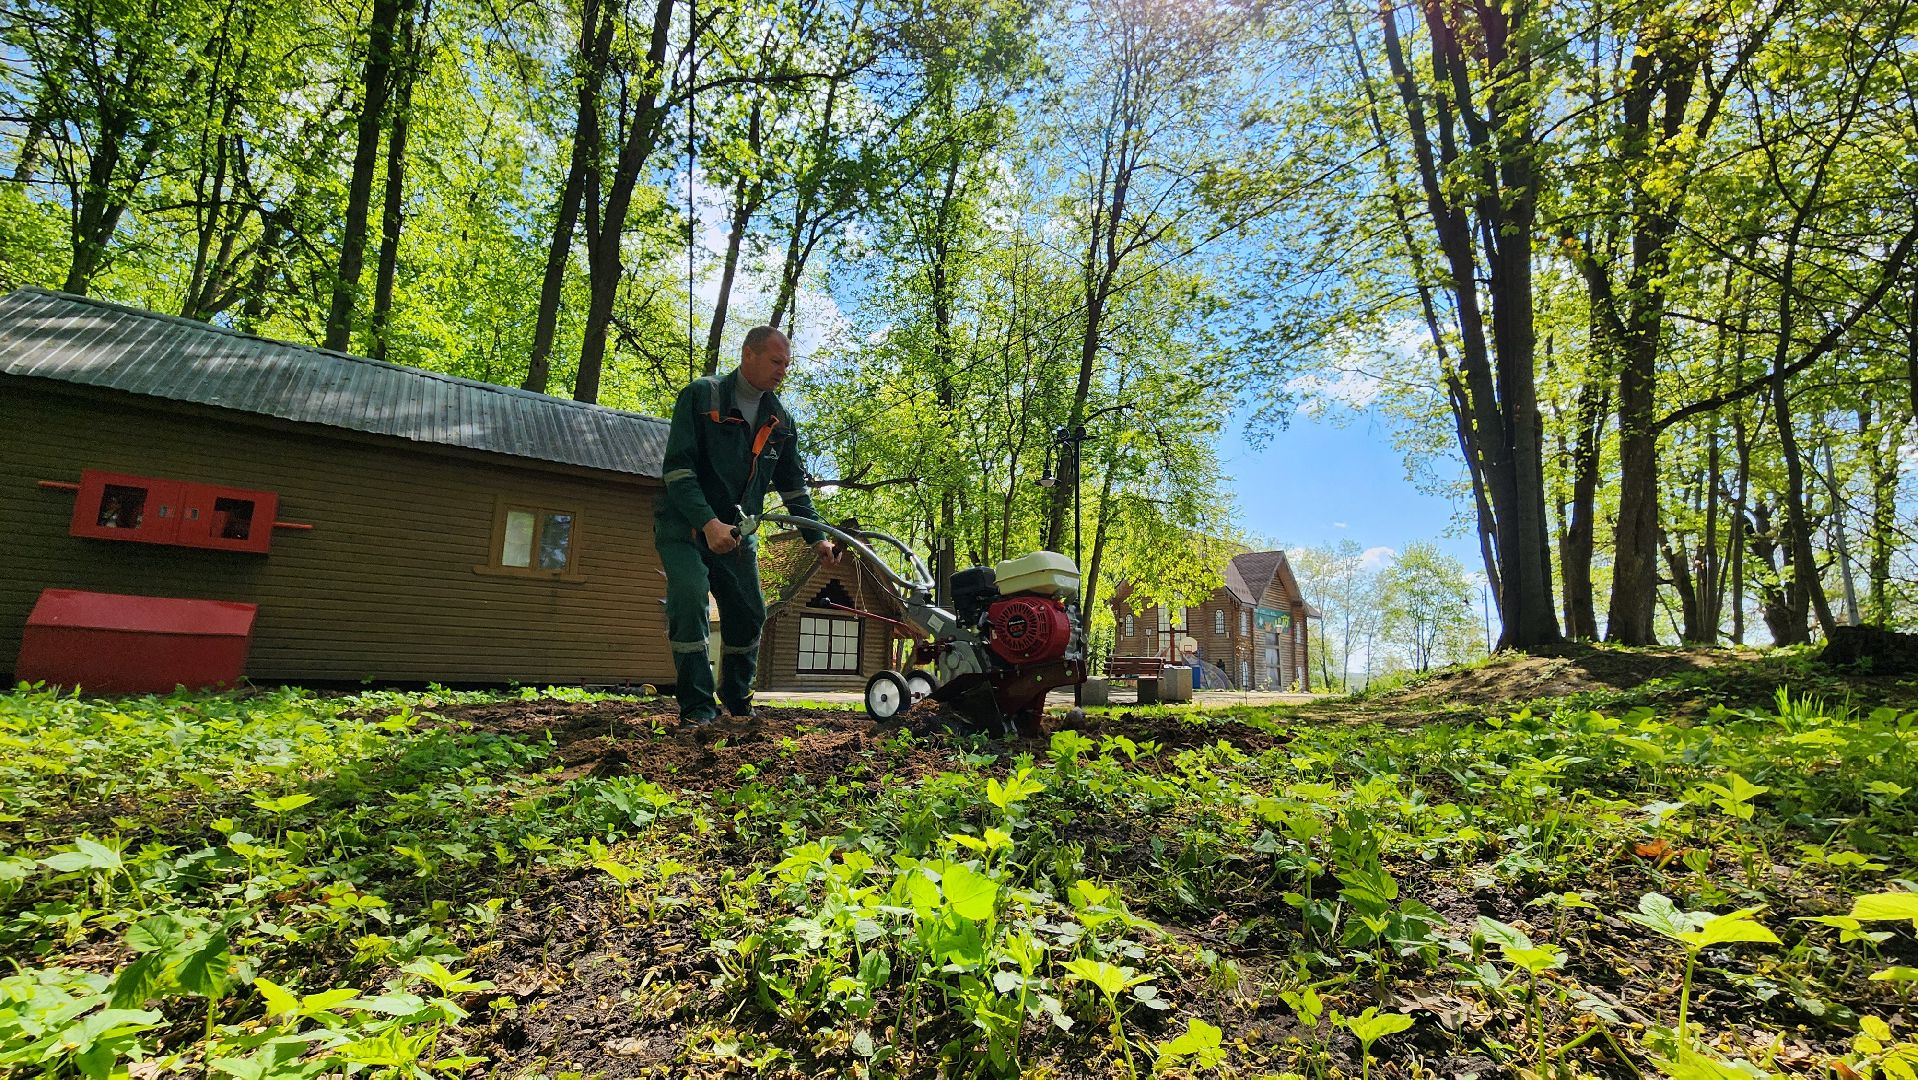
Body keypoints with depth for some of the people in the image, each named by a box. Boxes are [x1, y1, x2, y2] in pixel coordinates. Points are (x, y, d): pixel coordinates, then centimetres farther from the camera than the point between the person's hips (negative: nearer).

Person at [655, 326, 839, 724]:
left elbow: (793, 485, 12)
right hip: (685, 525, -5)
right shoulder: (701, 396, -10)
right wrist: (708, 523, -30)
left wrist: (817, 538, 3)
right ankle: (697, 707, -13)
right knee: (689, 599, -23)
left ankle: (737, 700, 24)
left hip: (736, 533, 5)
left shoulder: (780, 420, 6)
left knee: (749, 613, 4)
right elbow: (678, 467, -18)